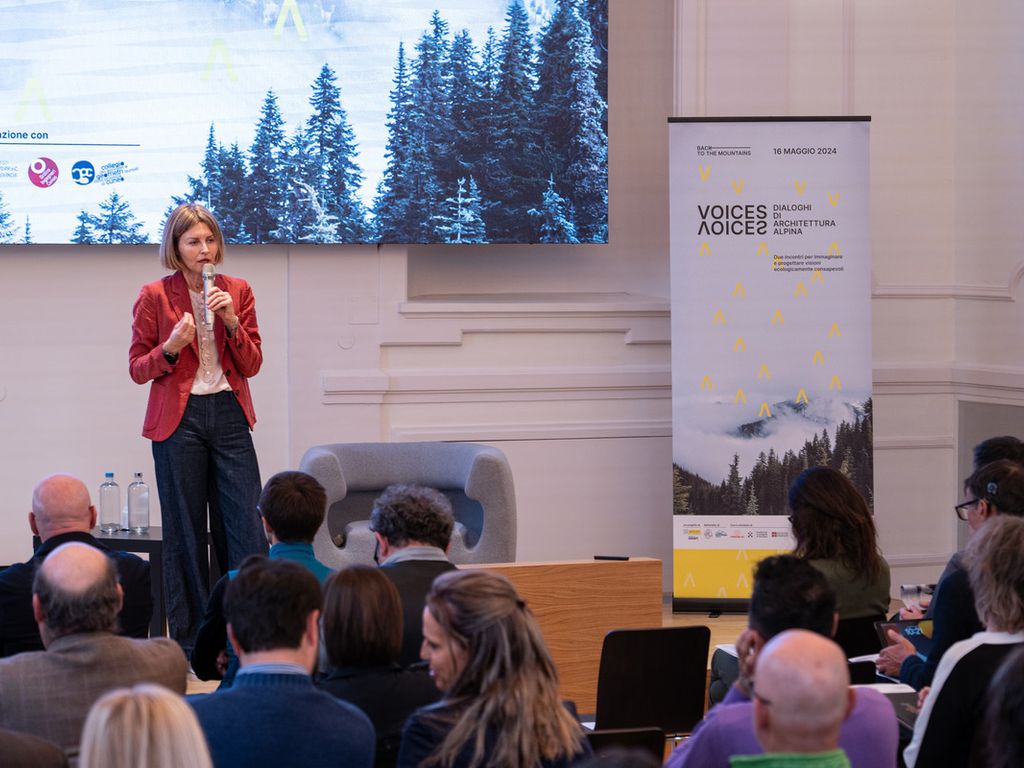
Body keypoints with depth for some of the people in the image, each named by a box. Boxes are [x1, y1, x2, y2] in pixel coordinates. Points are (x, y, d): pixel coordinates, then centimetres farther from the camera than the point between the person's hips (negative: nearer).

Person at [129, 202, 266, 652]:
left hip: (229, 416, 3)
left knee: (246, 525, -4)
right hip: (178, 419, -2)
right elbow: (137, 369, 1)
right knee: (185, 530, 2)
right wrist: (171, 347, -17)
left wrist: (232, 323, -10)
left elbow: (252, 365, 5)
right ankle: (189, 642, 9)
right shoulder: (154, 297, -1)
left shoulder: (237, 292, 8)